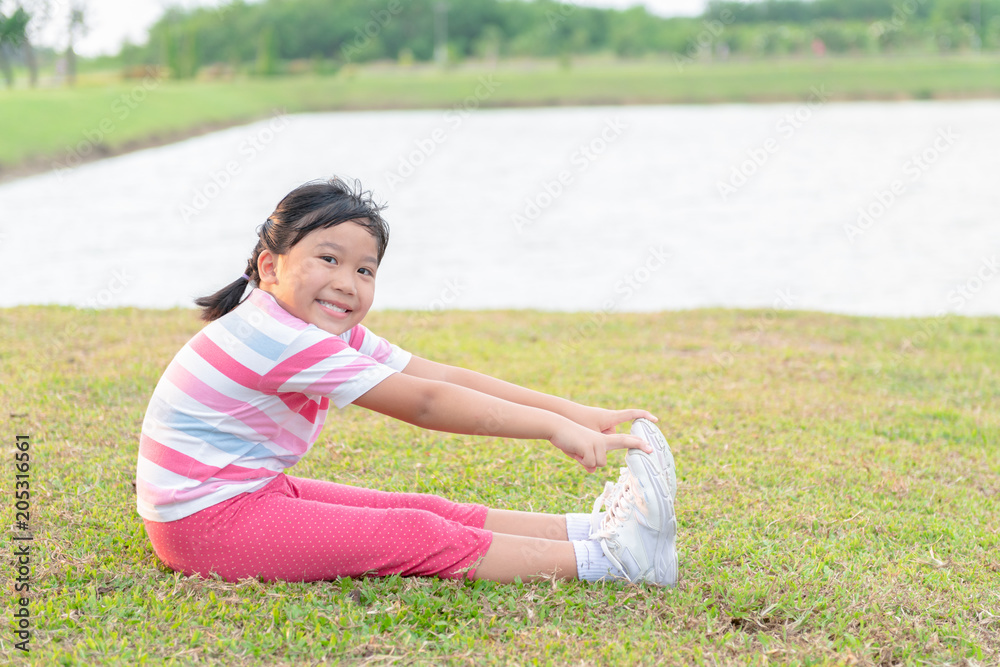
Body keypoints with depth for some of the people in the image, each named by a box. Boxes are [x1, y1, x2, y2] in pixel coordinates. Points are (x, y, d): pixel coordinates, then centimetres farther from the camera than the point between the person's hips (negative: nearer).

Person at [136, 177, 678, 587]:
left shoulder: (335, 334, 6)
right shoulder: (277, 338, -25)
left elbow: (445, 377, 0)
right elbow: (424, 403, -26)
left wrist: (576, 414, -7)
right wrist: (554, 427, -27)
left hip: (255, 492, 10)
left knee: (426, 512, 2)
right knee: (419, 538, -15)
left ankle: (591, 526, 0)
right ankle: (606, 558, -17)